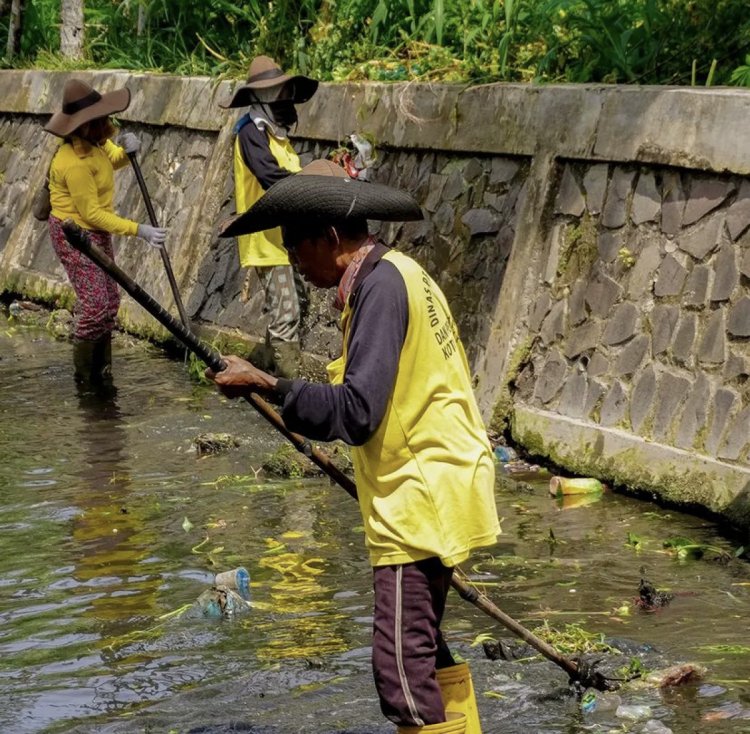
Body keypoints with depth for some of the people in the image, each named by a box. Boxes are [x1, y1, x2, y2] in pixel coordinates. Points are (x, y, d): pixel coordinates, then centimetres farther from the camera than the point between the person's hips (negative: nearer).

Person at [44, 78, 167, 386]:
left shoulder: (95, 142, -3)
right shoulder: (75, 163, -30)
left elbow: (112, 159, 20)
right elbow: (92, 214, -25)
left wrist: (127, 150, -6)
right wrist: (139, 231, -25)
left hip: (96, 233, 9)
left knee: (110, 301, 11)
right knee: (95, 304, -12)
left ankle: (102, 372, 21)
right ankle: (84, 377, 1)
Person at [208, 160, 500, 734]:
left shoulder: (381, 283, -16)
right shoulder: (399, 273, 13)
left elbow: (356, 412, -24)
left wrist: (266, 385, -20)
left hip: (422, 499, -11)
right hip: (425, 492, 11)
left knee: (402, 669, -12)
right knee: (425, 650, 21)